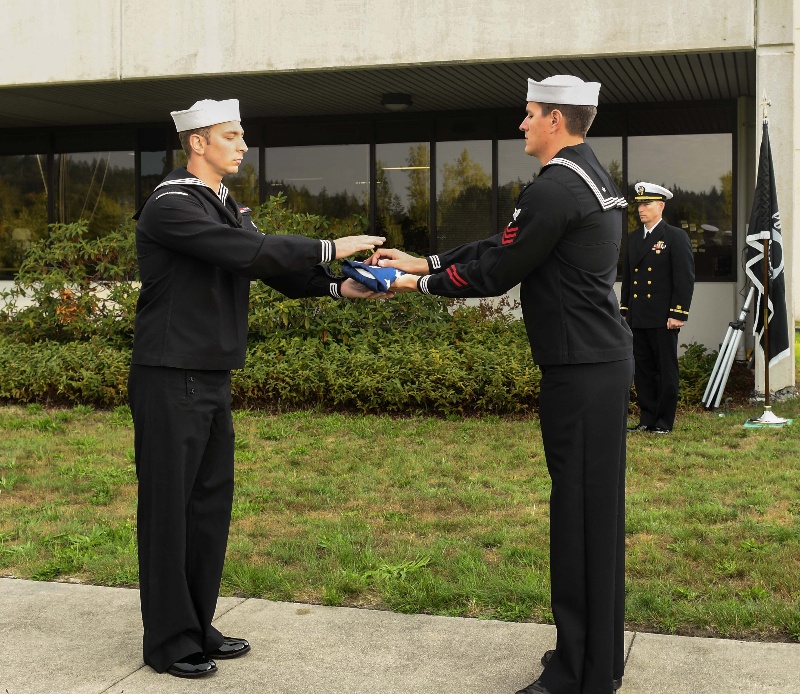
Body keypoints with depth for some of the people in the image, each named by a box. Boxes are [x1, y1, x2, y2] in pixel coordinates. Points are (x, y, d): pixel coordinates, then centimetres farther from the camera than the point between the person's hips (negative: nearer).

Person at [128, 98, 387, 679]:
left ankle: (198, 626, 25)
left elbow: (273, 266, 8)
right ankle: (168, 640, 12)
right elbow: (250, 253, -25)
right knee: (169, 507, 0)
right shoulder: (170, 207, -14)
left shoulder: (226, 208, 15)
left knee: (212, 501, 13)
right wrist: (329, 249, -21)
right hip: (170, 382, -9)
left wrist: (337, 286, -7)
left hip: (213, 377, 9)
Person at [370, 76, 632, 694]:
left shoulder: (555, 189, -17)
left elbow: (496, 273, -13)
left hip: (580, 371, -10)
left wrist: (421, 282, 1)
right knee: (596, 508, 15)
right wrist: (425, 262, 13)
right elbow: (505, 246, 16)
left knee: (580, 511, -4)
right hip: (604, 362, 10)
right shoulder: (591, 176, 15)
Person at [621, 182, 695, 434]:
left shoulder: (676, 237, -4)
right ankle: (647, 419, 16)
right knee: (642, 370, 8)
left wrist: (678, 313, -14)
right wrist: (625, 310, 13)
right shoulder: (633, 238, 15)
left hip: (663, 319, -6)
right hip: (637, 319, 6)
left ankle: (665, 422, 8)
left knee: (666, 371, 2)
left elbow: (685, 278, -9)